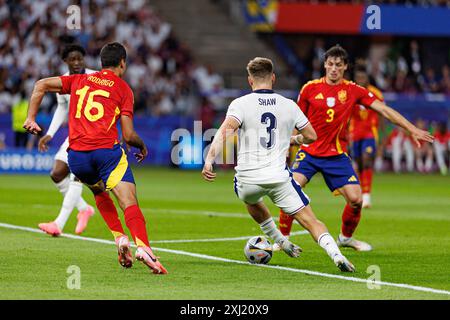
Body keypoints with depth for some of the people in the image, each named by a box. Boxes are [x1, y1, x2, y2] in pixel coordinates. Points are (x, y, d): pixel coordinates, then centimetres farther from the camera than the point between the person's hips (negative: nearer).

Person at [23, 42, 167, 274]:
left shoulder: (79, 80, 19)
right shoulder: (123, 88, 8)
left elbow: (41, 85, 15)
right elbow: (128, 135, 3)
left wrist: (31, 118, 15)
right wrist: (142, 146, 23)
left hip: (77, 155, 4)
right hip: (107, 150, -4)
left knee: (100, 194, 29)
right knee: (129, 202, -11)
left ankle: (119, 238, 12)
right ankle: (143, 247, -35)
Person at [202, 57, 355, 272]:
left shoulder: (240, 104, -2)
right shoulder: (289, 105, 6)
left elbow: (226, 131, -19)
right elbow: (311, 136, 15)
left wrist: (209, 160, -26)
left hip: (247, 179, 0)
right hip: (278, 175, 0)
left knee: (252, 200, 37)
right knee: (310, 220, 0)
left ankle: (280, 241, 40)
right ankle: (336, 255, -22)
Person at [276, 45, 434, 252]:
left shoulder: (353, 91, -2)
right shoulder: (310, 88, -3)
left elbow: (384, 110, -3)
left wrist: (412, 129, -8)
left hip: (337, 155, 1)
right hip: (309, 152, -1)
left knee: (356, 199, -8)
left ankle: (346, 237, 19)